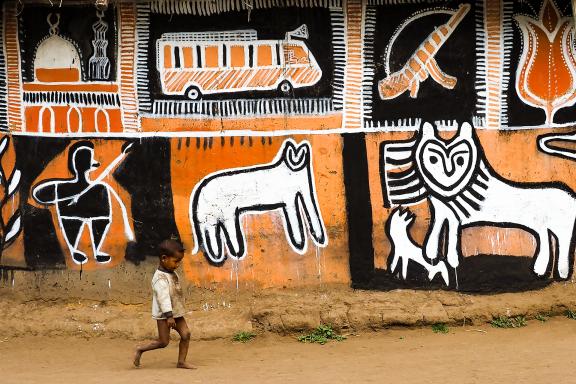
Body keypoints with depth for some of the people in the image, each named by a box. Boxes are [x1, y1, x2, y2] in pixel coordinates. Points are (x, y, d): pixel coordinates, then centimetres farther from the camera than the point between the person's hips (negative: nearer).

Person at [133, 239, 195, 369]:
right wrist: (169, 315, -29)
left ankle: (182, 361, 6)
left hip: (177, 313, 9)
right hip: (164, 315, -9)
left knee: (186, 334, -1)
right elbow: (163, 297, -26)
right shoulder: (160, 278, -20)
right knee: (163, 342, -3)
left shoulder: (173, 274, 10)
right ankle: (140, 349, 16)